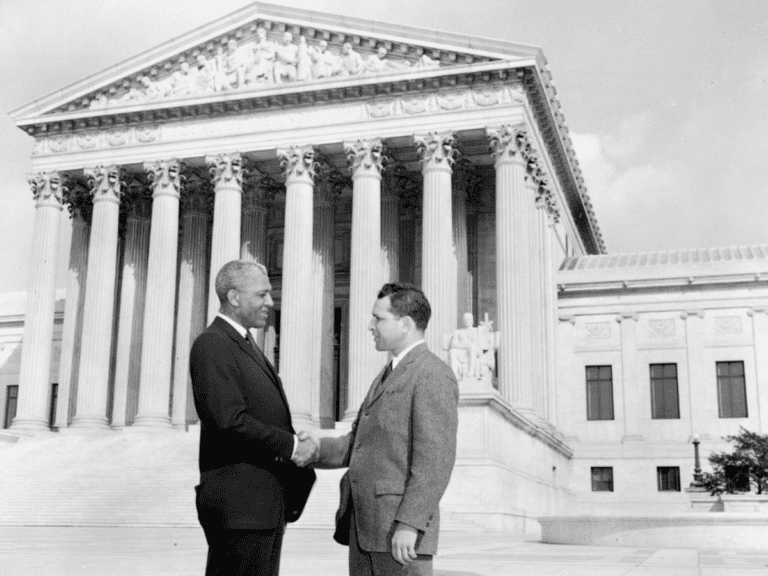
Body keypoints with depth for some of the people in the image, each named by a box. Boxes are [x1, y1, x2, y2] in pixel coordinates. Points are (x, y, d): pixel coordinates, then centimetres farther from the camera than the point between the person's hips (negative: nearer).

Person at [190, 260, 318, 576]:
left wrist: (302, 449, 2)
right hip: (238, 503, -10)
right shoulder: (212, 345, -13)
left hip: (268, 502, 10)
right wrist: (291, 445, -15)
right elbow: (230, 420, -23)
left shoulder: (246, 345, 19)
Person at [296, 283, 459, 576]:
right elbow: (359, 442, 17)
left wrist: (409, 523, -22)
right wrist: (321, 448, 0)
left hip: (398, 529, -9)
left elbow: (435, 460, -18)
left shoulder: (433, 375, -10)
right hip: (364, 526, 9)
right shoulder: (388, 374, 20)